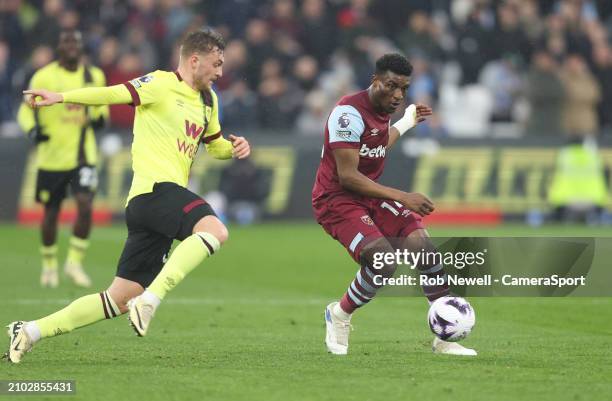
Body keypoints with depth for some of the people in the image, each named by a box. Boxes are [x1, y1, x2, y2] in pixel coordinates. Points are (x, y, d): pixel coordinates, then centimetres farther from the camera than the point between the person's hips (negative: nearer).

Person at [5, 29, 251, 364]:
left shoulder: (208, 100, 24)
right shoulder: (161, 84, -3)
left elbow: (214, 144, 37)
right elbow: (114, 94, -12)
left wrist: (234, 147, 14)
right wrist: (61, 97, -23)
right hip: (155, 189, -9)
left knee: (121, 299, 7)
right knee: (214, 230, -33)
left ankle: (30, 332, 11)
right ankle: (149, 301, -35)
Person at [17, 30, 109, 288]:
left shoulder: (94, 76, 4)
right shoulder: (43, 77, -7)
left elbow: (101, 104, 20)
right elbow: (26, 110, 0)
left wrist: (100, 117, -3)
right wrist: (33, 130, -20)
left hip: (83, 155, 1)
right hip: (52, 157, -1)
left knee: (85, 205, -17)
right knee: (51, 212, 8)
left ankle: (74, 262, -3)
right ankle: (49, 265, 28)